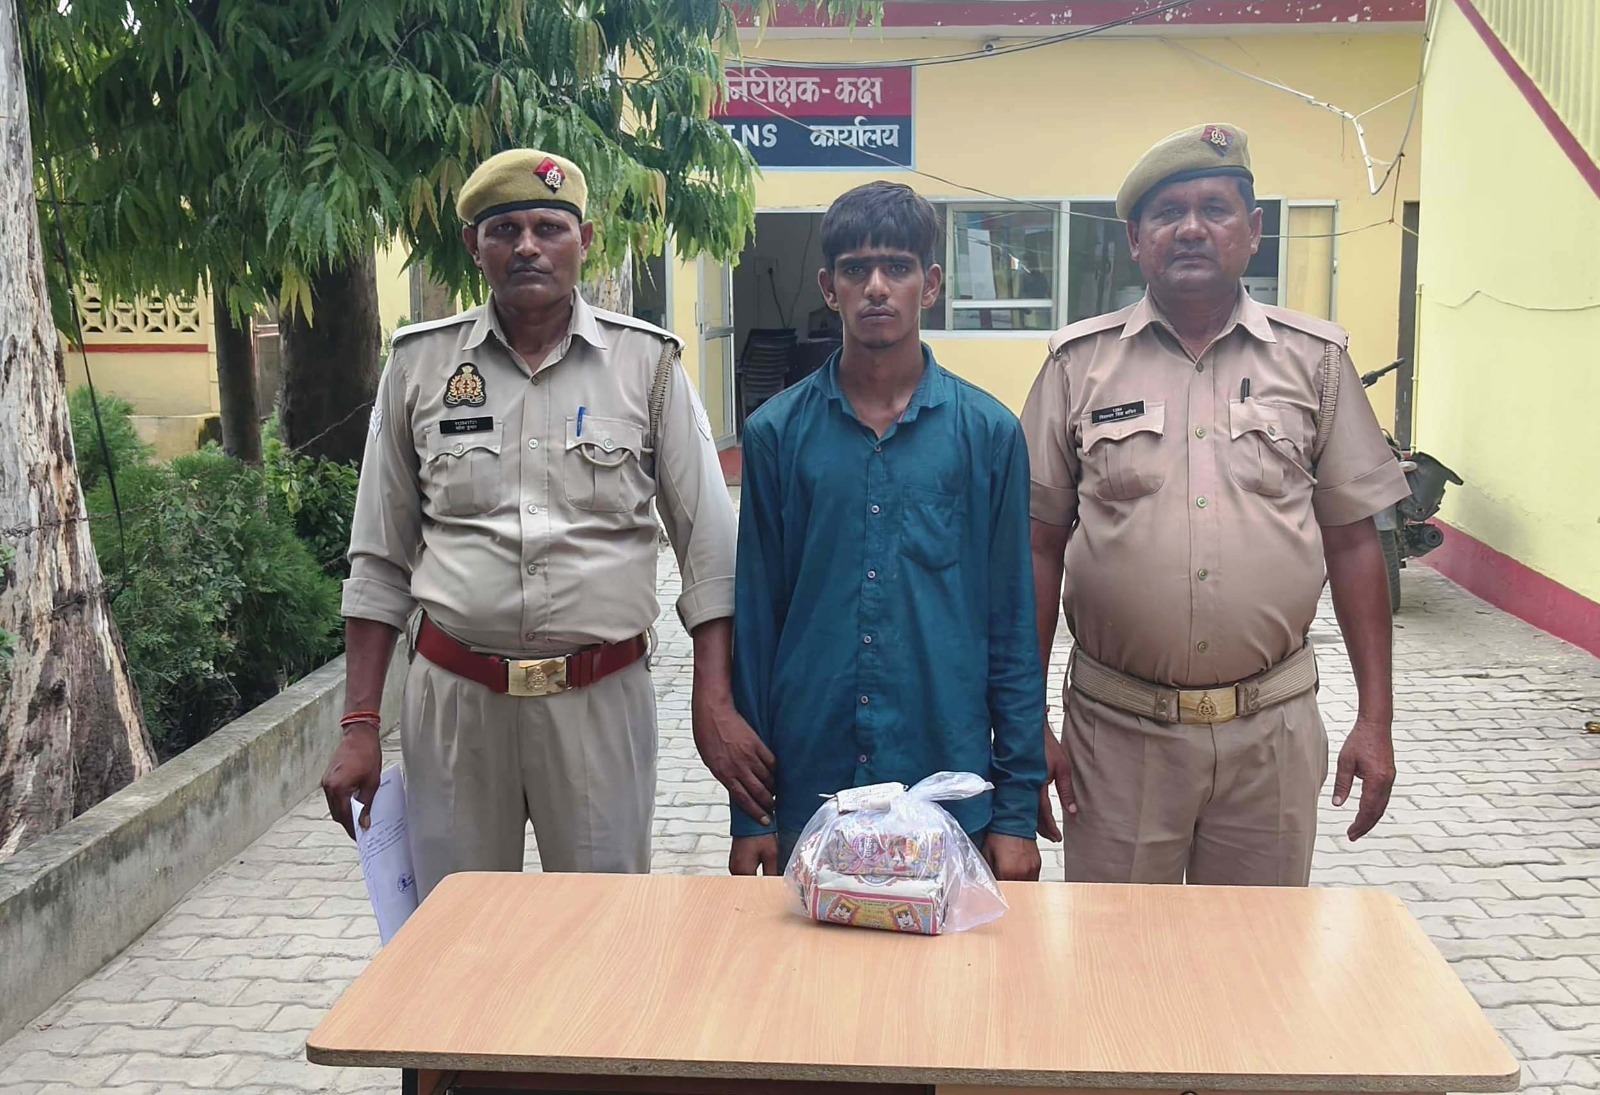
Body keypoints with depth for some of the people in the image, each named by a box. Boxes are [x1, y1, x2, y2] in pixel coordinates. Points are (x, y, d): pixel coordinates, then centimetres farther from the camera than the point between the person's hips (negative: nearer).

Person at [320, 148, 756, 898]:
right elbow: (380, 561, 8)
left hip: (600, 696, -1)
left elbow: (710, 550, 1)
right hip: (453, 696, 1)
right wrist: (359, 727, 4)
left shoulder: (647, 363, 1)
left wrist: (714, 702, -7)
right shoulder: (420, 363, 4)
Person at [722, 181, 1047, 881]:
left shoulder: (987, 433, -1)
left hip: (952, 780, 0)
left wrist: (1017, 806, -1)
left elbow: (1012, 626, 1)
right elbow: (756, 619, 3)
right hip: (808, 788, 1)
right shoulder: (777, 433, 0)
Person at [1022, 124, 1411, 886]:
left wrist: (1375, 718, 2)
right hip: (1117, 729, -1)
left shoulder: (1314, 359, 5)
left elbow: (1352, 543, 6)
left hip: (1271, 728, 1)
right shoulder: (1079, 362, 1)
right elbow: (1039, 549, 2)